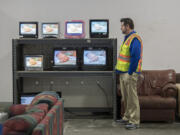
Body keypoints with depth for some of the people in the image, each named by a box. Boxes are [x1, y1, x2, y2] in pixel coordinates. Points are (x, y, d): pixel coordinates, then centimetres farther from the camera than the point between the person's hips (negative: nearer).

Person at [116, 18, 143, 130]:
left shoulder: (134, 39, -15)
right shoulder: (127, 38, 16)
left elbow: (135, 57, -22)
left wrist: (130, 73, -21)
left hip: (130, 73, -10)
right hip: (123, 72, 10)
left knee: (132, 98, -5)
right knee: (125, 98, 16)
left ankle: (135, 121, -1)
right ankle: (127, 117, 27)